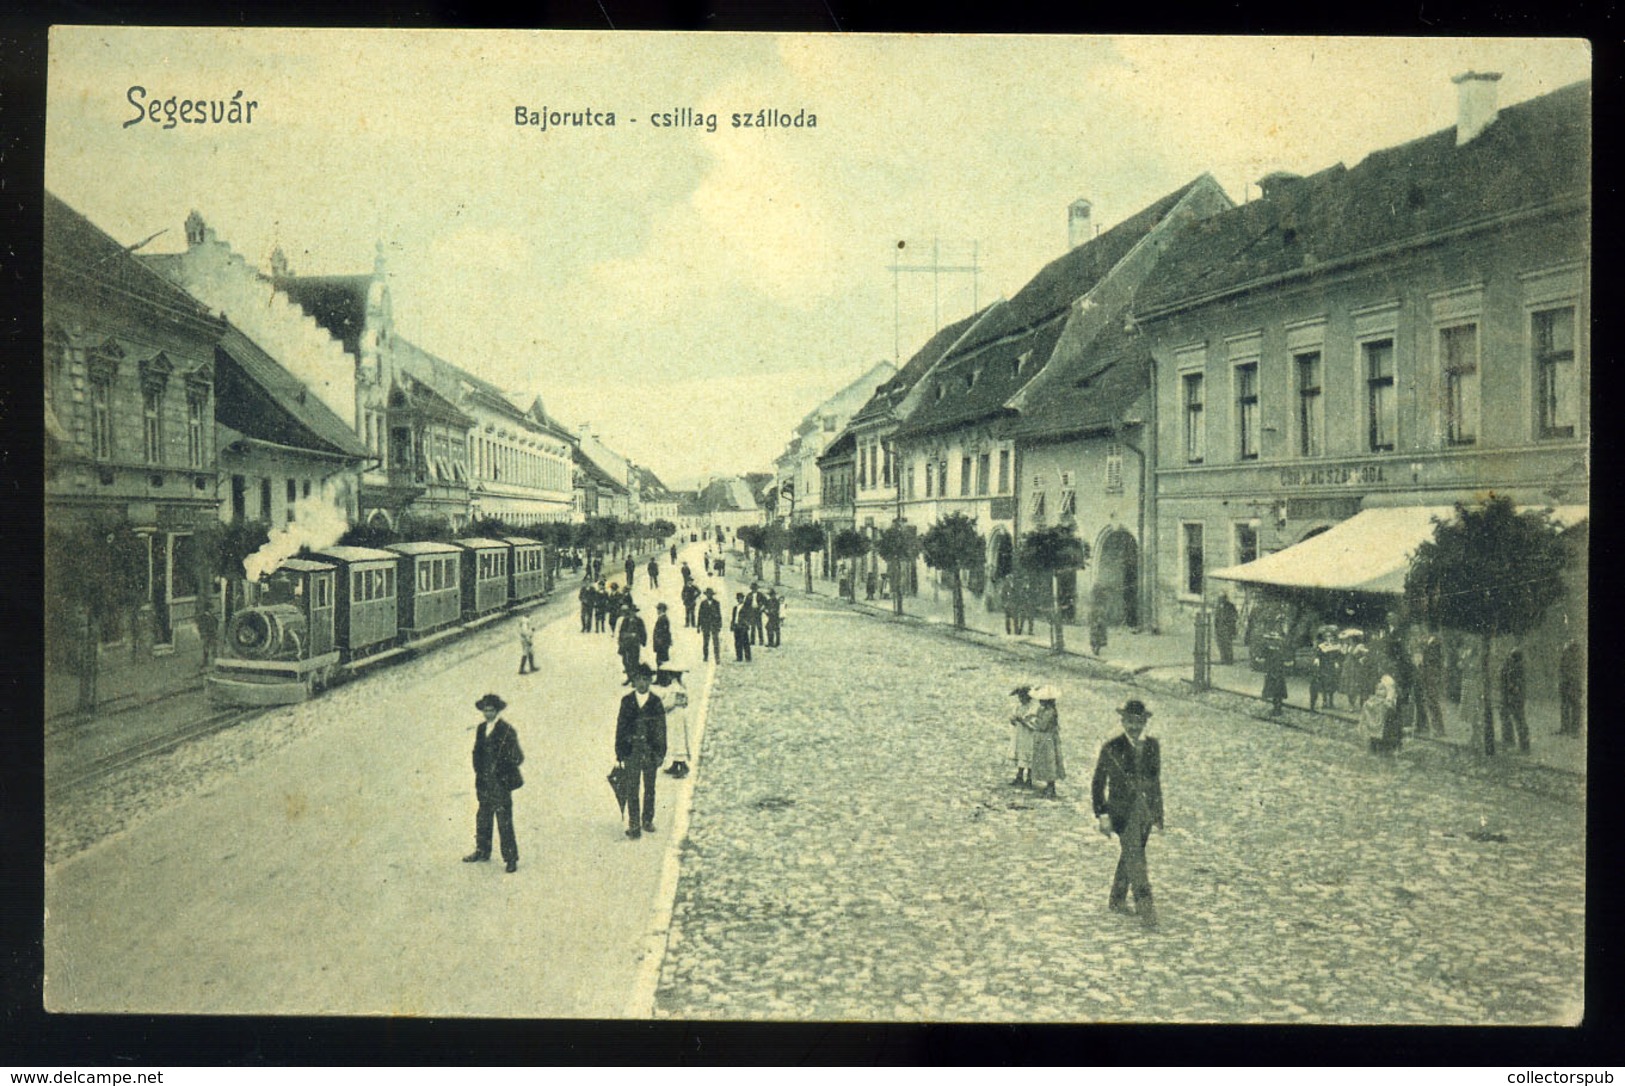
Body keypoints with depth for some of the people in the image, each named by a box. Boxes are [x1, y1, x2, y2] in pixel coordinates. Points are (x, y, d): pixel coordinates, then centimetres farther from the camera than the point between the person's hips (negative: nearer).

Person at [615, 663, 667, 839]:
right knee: (632, 789, -1)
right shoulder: (627, 701, 2)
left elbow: (661, 729, 2)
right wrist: (619, 753, 1)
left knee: (649, 788, 10)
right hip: (632, 751, 0)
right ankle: (634, 825, 5)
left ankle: (647, 820, 25)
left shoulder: (656, 702, 0)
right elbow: (620, 727, 4)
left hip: (651, 752, 0)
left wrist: (661, 754, -1)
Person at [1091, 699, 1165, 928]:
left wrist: (1158, 813, 15)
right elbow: (1098, 783, -3)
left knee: (1128, 858, 15)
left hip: (1145, 811, 5)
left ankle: (1116, 901, 30)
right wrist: (1102, 815, -10)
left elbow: (1156, 781, 15)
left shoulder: (1153, 746, 5)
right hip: (1122, 811, -5)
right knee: (1135, 860, -13)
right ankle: (1146, 909, -11)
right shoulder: (1112, 748, -8)